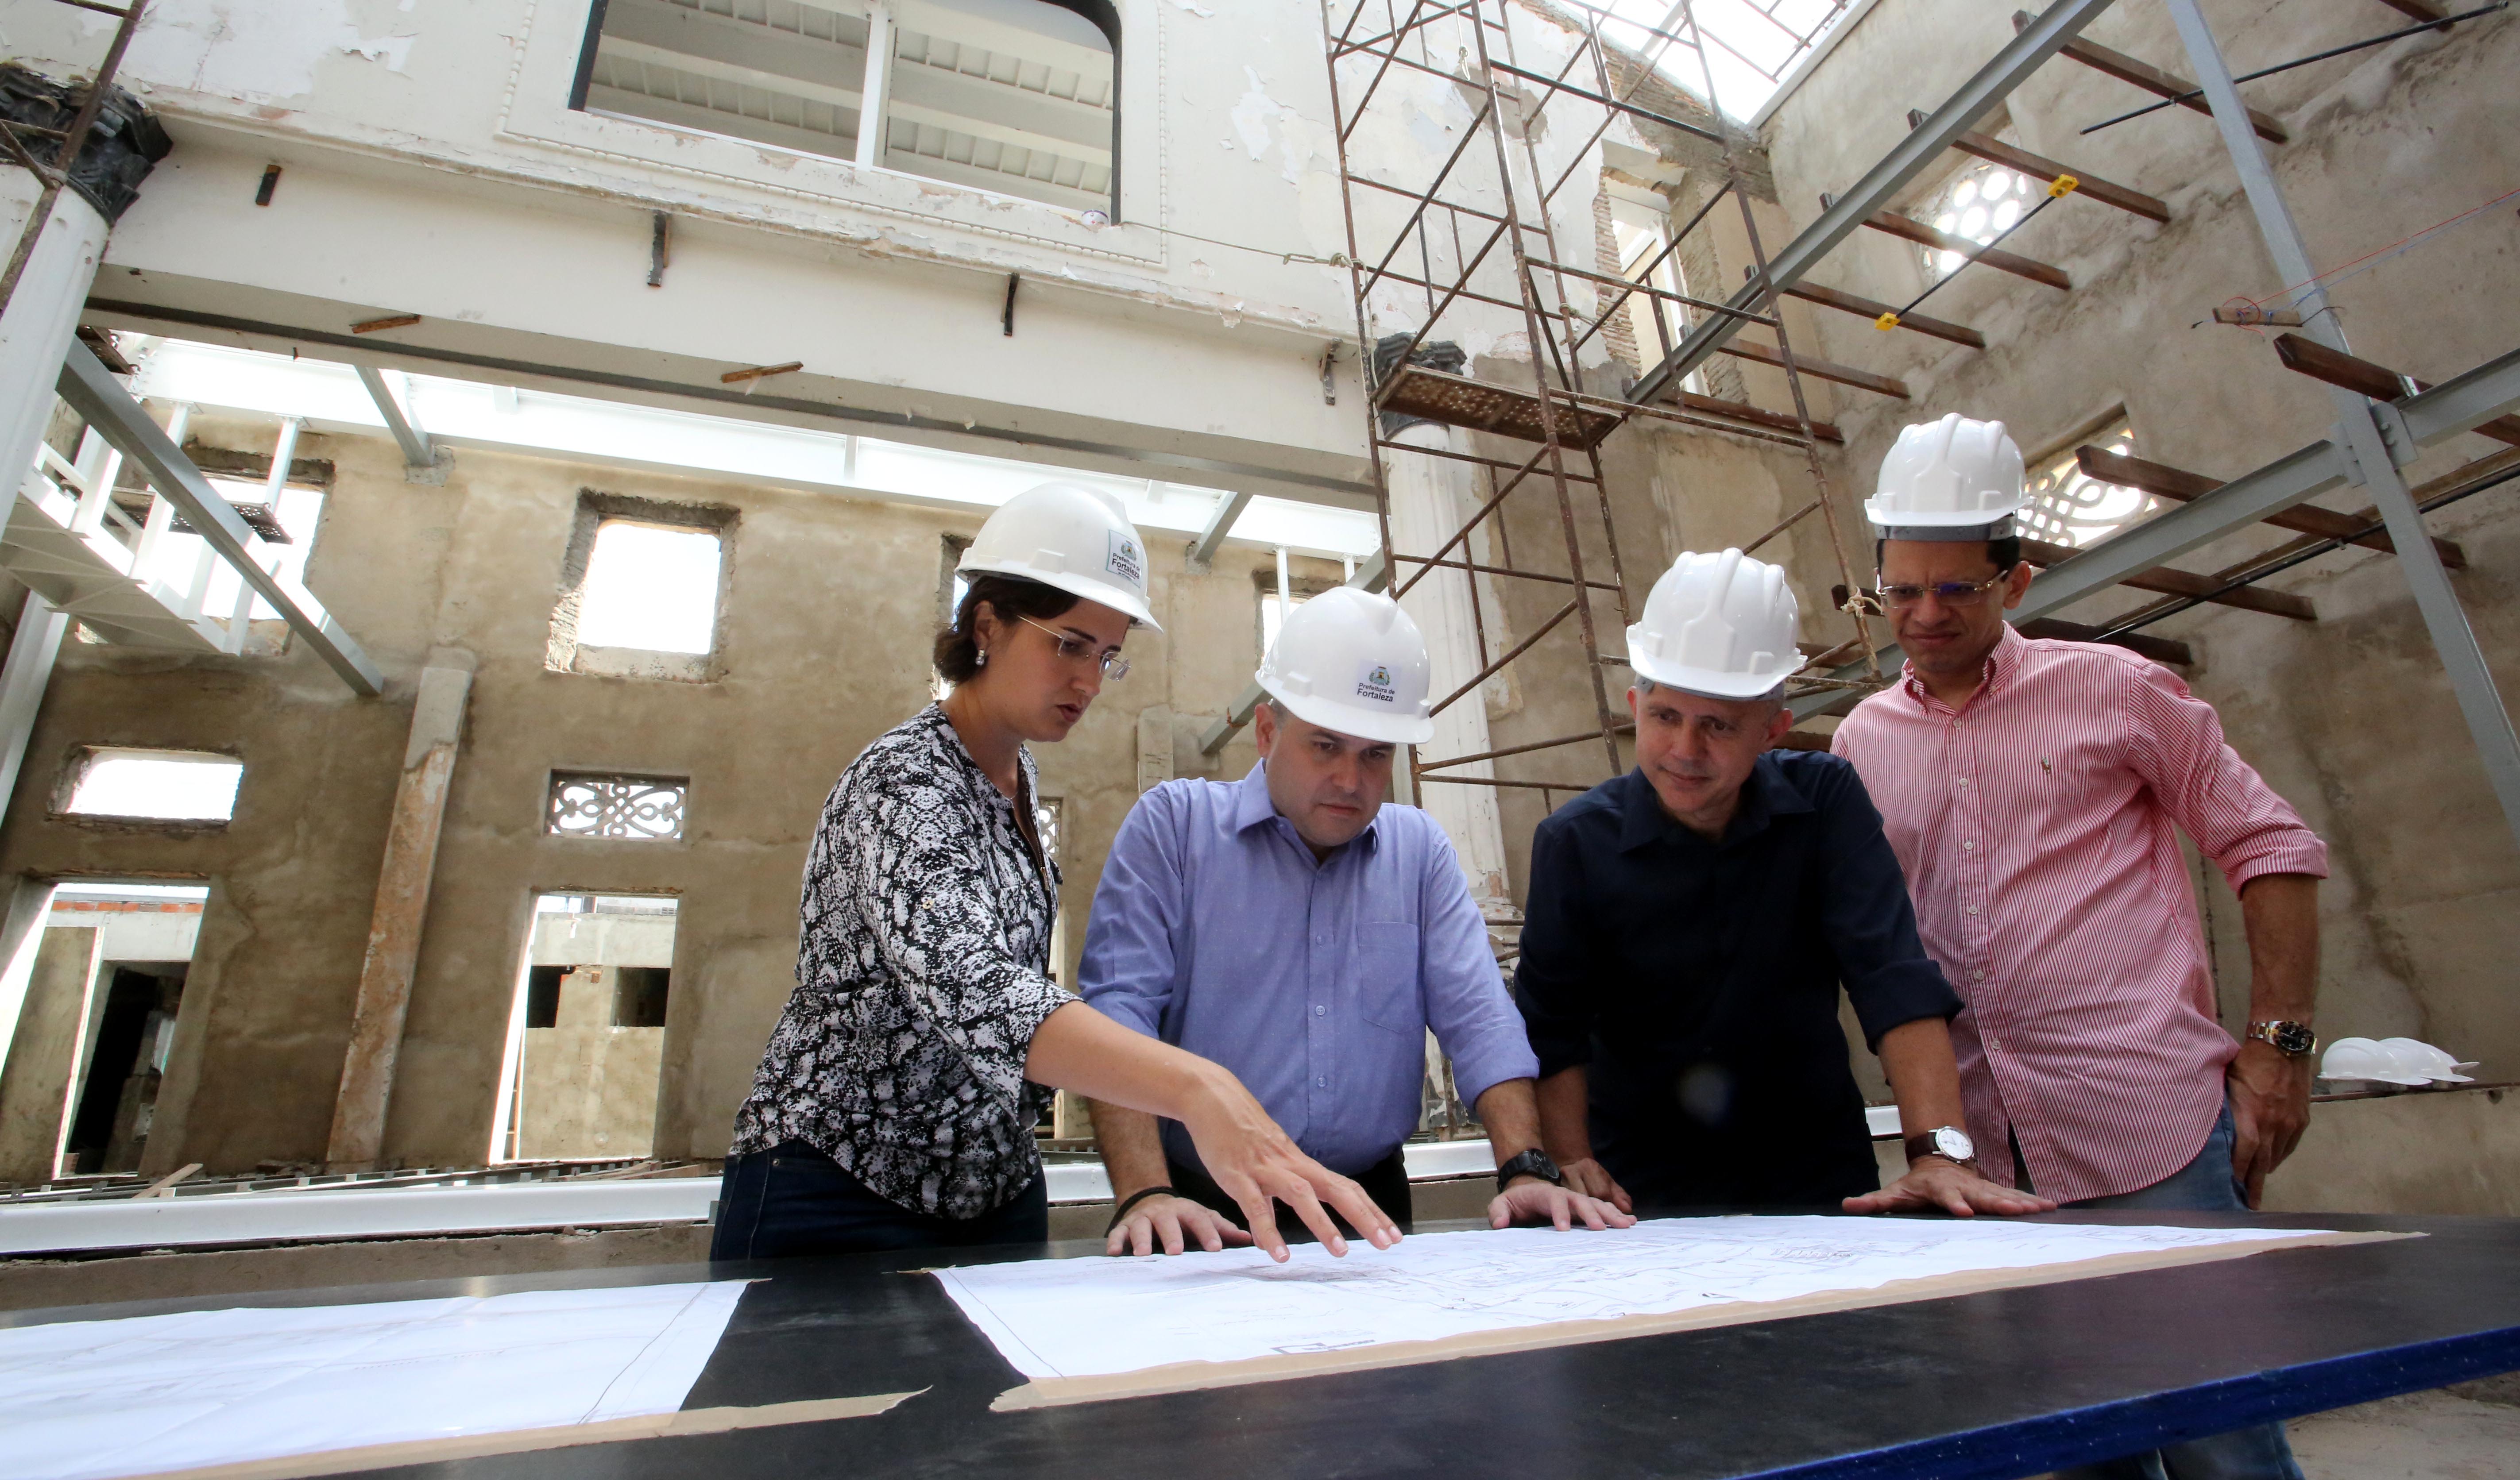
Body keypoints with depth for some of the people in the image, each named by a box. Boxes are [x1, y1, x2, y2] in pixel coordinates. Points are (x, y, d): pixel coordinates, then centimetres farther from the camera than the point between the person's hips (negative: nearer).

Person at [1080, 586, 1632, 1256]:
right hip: (1210, 1213, -2)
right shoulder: (1172, 826, 1)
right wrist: (1145, 1195, -20)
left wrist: (1526, 1169, -8)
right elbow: (1120, 1006, -8)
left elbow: (1477, 1018, 7)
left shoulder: (1420, 850, 11)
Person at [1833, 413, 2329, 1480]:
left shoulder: (2114, 689, 0)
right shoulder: (1863, 741, 8)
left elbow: (2272, 850, 4)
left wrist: (2278, 1047, -4)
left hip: (2150, 1132, -3)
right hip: (1991, 1156, 4)